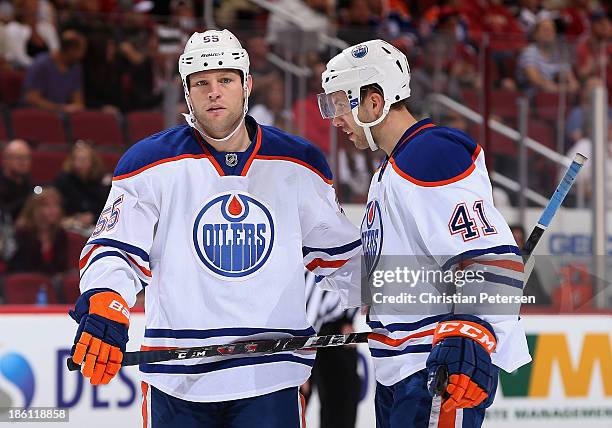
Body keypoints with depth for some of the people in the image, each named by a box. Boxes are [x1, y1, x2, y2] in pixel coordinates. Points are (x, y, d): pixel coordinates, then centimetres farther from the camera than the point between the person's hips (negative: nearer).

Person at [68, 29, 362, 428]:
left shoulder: (299, 165, 8)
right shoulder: (151, 164, 1)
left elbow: (342, 252, 17)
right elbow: (115, 249, -2)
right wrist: (104, 307, -21)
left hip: (271, 376, 1)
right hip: (177, 377, -1)